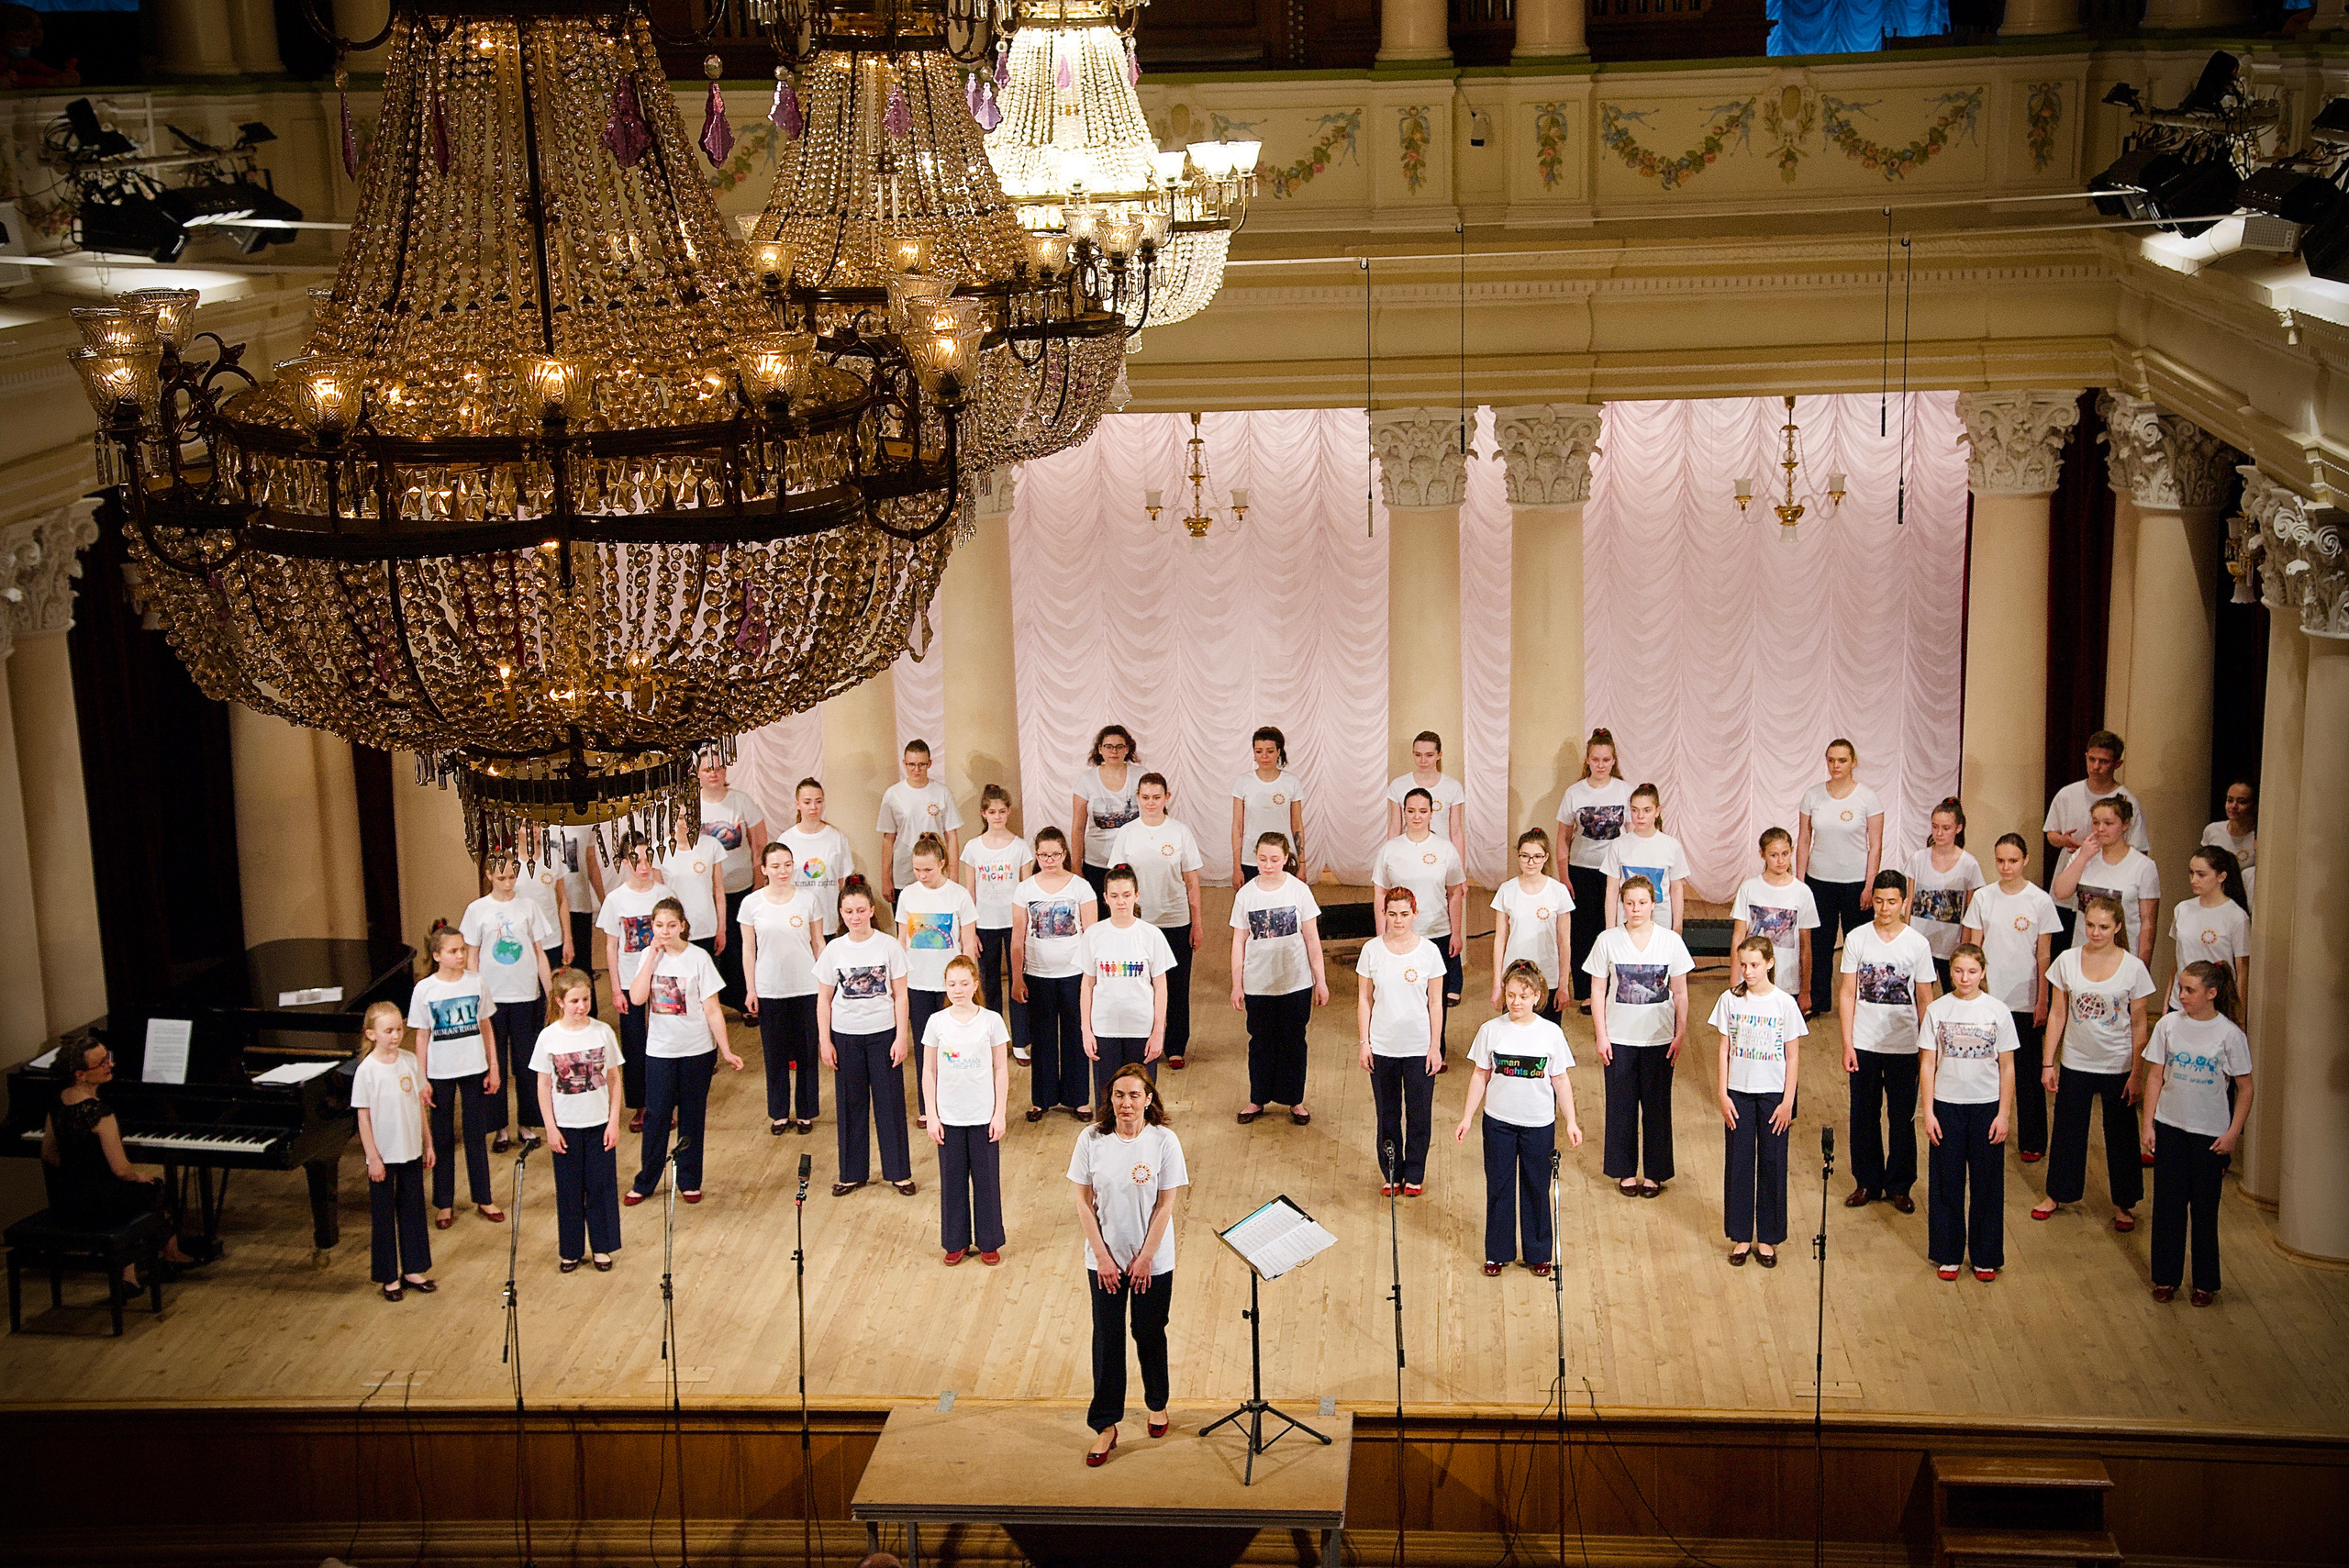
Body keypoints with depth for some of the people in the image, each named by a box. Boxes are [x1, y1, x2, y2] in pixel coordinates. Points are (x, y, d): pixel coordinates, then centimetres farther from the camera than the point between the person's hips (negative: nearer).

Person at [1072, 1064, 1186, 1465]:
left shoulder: (1164, 1141, -13)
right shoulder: (1092, 1138, -10)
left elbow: (1165, 1206, -9)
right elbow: (1084, 1202, -5)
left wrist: (1146, 1258, -10)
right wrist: (1102, 1256, -8)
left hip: (1153, 1261, -1)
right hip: (1105, 1258, 1)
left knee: (1150, 1334, 13)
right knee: (1108, 1338, 5)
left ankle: (1157, 1404, 38)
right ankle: (1106, 1425, 16)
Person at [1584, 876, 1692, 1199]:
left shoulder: (1671, 941, -4)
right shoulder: (1608, 941, -5)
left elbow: (1680, 993, 3)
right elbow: (1597, 992, 0)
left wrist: (1680, 1034, 0)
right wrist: (1601, 1036, -4)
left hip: (1659, 1039, 0)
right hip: (1619, 1038, 0)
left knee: (1657, 1105, 6)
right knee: (1621, 1104, 7)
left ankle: (1654, 1172, 20)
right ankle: (1626, 1171, 21)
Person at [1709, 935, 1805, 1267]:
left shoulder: (1785, 1003, -6)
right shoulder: (1730, 1000, -2)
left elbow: (1793, 1056, -2)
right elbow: (1724, 1049, 3)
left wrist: (1788, 1101, -5)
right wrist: (1723, 1094, -1)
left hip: (1773, 1094, -1)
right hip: (1738, 1092, 1)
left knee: (1772, 1165, 5)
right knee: (1738, 1163, 5)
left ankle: (1767, 1238, 16)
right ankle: (1741, 1237, 17)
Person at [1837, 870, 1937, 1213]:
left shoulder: (1917, 944, -5)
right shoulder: (1857, 939, -4)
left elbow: (1924, 999, 0)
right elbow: (1847, 993, -1)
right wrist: (1847, 1043, -5)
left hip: (1904, 1046, -1)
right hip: (1864, 1044, 1)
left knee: (1902, 1118, 7)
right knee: (1864, 1116, 9)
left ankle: (1899, 1186, 21)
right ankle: (1867, 1182, 25)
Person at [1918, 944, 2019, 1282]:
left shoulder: (1998, 1011, -3)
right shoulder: (1937, 1010, -2)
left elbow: (2007, 1067, 1)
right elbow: (1927, 1064, 1)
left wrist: (2004, 1114, -3)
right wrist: (1928, 1112, -4)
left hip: (1987, 1106, 0)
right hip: (1947, 1106, 0)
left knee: (1987, 1184, 6)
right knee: (1946, 1183, 6)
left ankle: (1986, 1257, 18)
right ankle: (1948, 1254, 19)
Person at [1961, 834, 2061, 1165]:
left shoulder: (2040, 901, -5)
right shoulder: (1982, 898, 1)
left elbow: (2043, 957, -2)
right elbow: (1974, 948, 6)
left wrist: (2042, 1002, -4)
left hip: (2025, 1000, -2)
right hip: (1989, 998, 2)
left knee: (2028, 1073, 4)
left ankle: (2032, 1142, 15)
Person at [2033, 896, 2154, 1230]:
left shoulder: (2133, 967, -9)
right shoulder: (2067, 961, -5)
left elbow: (2138, 1025, -4)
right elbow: (2057, 1014, 1)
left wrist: (2136, 1073, -5)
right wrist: (2047, 1062, 1)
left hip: (2118, 1066, -2)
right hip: (2075, 1063, 2)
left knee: (2120, 1135, 9)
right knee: (2067, 1130, 13)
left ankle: (2123, 1204, 24)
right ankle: (2057, 1193, 31)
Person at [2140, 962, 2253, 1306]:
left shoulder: (2230, 1034, -10)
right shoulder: (2169, 1025, -3)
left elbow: (2244, 1088, -4)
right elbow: (2155, 1077, 3)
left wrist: (2233, 1133, -8)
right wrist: (2147, 1124, 0)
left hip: (2211, 1133, -2)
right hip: (2169, 1126, 2)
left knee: (2205, 1207, 6)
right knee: (2167, 1203, 7)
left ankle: (2205, 1283, 20)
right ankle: (2166, 1277, 21)